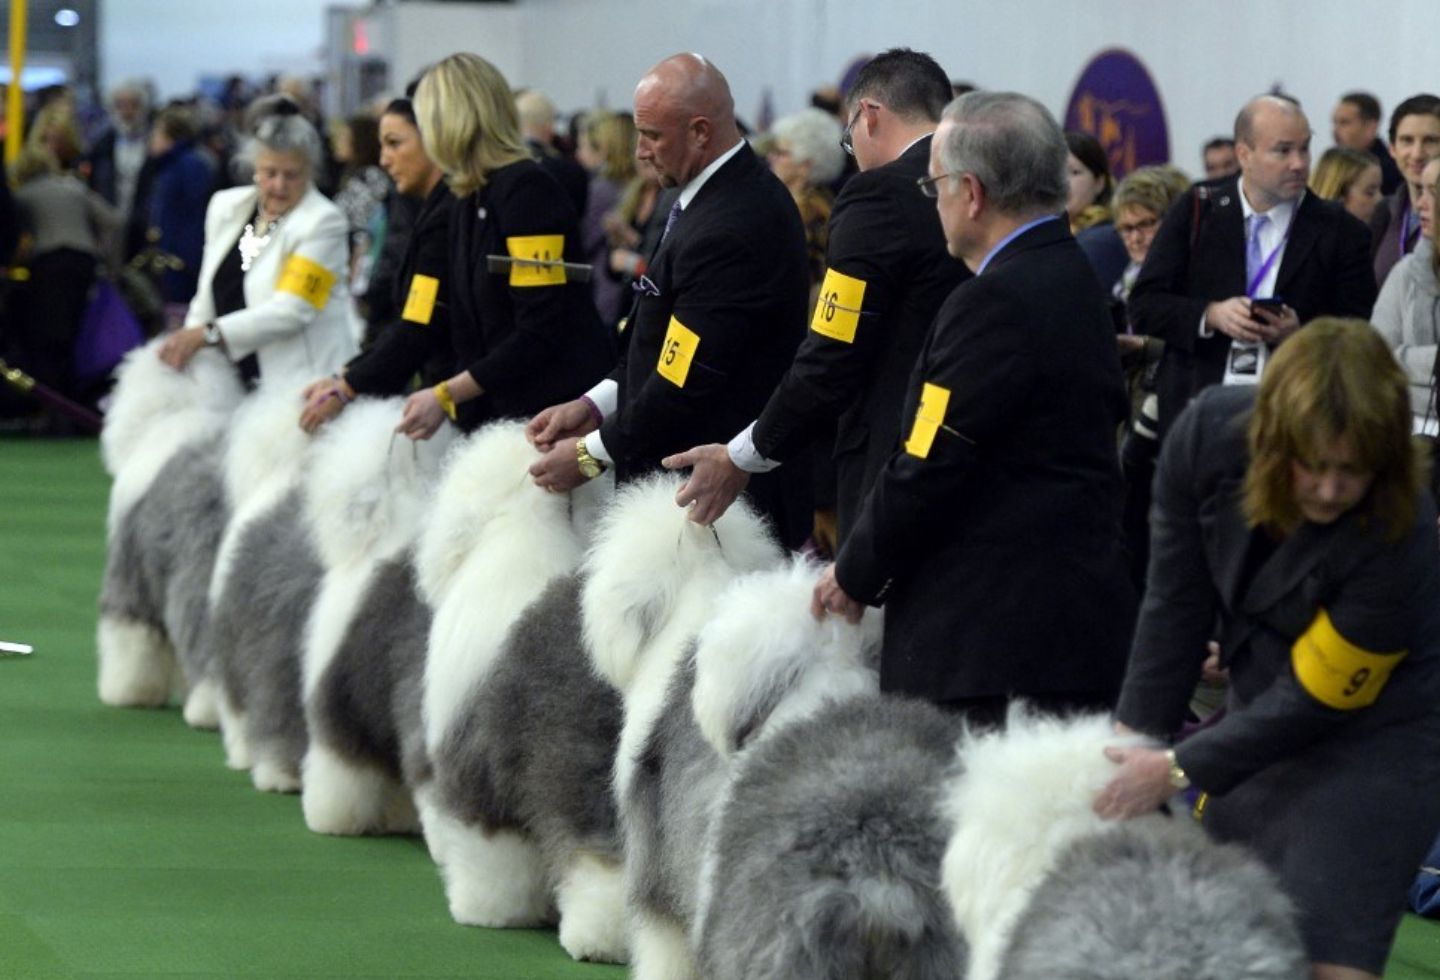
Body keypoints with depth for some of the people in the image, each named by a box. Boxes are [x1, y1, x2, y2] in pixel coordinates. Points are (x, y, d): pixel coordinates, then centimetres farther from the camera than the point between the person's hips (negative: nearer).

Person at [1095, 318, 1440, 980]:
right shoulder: (1209, 435, -20)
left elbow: (1315, 697, -21)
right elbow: (1177, 602, -7)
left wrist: (1179, 770, -19)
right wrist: (1136, 738, -4)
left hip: (1376, 733, -5)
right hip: (1262, 708, 5)